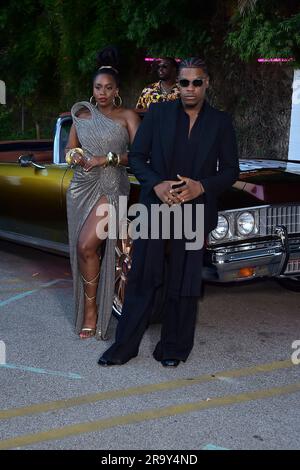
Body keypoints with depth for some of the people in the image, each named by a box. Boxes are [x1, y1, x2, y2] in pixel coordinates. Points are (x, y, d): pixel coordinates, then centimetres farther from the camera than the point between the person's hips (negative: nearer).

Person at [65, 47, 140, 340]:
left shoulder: (127, 116, -1)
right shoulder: (82, 114, 11)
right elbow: (70, 147, 15)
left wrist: (107, 158, -18)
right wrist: (74, 155, -8)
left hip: (111, 188, -4)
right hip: (82, 187, 5)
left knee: (87, 246, -18)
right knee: (82, 250, 6)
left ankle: (92, 311, -2)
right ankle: (86, 312, 21)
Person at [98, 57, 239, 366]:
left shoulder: (220, 122, 4)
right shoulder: (157, 114, 3)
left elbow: (230, 170, 5)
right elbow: (136, 157, 3)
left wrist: (202, 186, -13)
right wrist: (156, 184, -14)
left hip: (195, 212, 0)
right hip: (154, 208, 0)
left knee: (184, 285, 6)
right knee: (142, 279, 3)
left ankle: (173, 348, 21)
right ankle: (124, 346, 13)